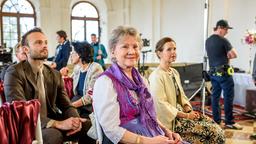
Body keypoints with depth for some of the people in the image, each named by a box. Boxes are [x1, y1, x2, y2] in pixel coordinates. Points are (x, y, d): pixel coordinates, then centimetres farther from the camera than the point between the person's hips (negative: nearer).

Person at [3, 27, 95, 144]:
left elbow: (66, 106, 6)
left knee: (88, 125, -12)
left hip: (51, 124, 6)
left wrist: (75, 120, -18)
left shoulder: (55, 74, 8)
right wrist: (58, 123, -30)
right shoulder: (14, 73, -11)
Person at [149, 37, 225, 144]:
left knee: (216, 128, -3)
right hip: (171, 120, -8)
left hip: (181, 113, 8)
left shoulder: (174, 72, 12)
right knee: (213, 131, -12)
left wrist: (189, 111, -3)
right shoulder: (156, 76, -16)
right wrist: (186, 115, -17)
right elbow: (162, 105, -21)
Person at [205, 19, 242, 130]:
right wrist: (228, 56, 7)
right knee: (228, 97, 0)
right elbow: (234, 55, -11)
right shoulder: (223, 40, -12)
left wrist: (225, 56, 9)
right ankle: (229, 122, 6)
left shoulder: (208, 41, 11)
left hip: (213, 72, 8)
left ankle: (216, 121, 16)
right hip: (224, 72, -8)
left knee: (215, 96, 10)